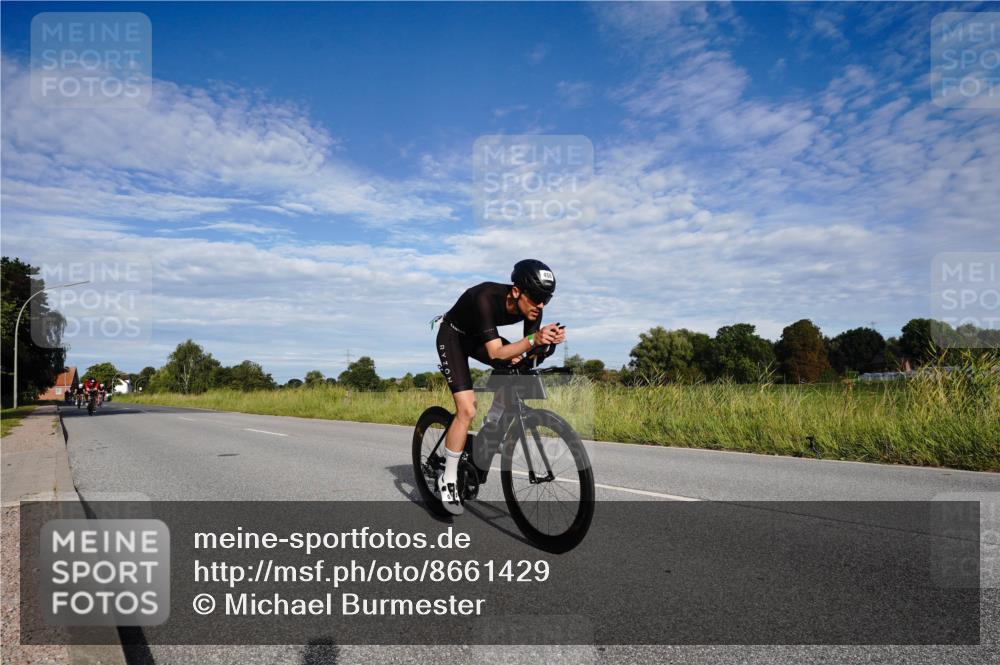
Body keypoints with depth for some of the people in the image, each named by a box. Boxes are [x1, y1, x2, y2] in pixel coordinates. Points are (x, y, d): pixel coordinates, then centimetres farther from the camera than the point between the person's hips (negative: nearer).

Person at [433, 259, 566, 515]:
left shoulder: (533, 307, -20)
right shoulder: (487, 297, -38)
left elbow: (530, 351, -14)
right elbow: (495, 352, -43)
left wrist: (548, 340, -36)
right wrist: (534, 339, -57)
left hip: (479, 337, 6)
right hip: (453, 337, -6)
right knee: (467, 410, -18)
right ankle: (448, 480, -2)